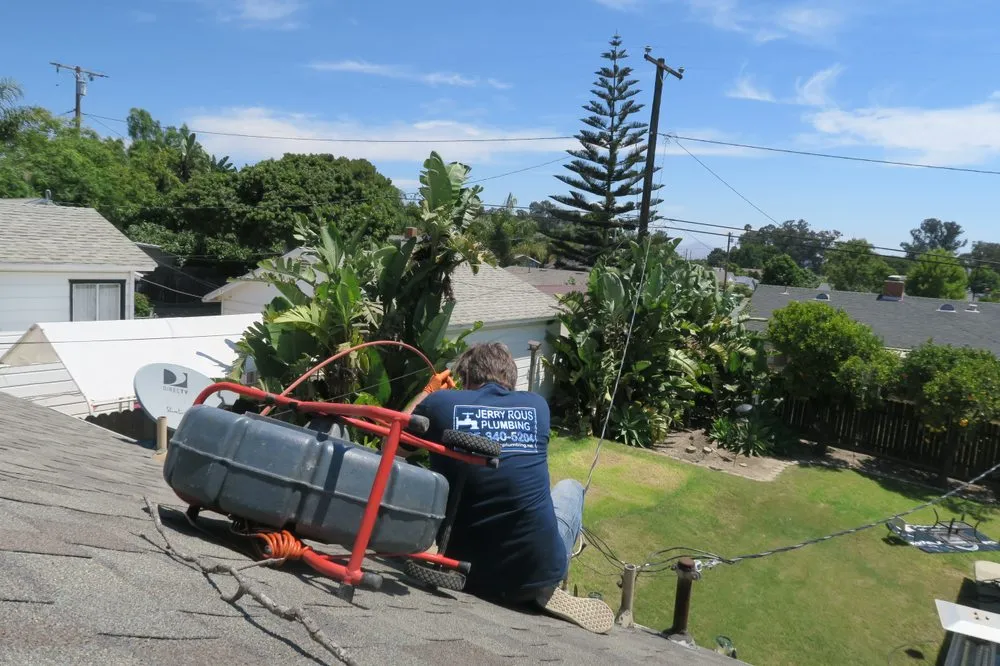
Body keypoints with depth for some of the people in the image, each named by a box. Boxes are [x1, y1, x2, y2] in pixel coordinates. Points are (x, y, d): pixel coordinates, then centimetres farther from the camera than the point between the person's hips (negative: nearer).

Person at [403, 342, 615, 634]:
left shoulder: (440, 403, -4)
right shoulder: (537, 405, 2)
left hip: (465, 570, 0)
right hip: (540, 569, 1)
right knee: (570, 487, 30)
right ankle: (546, 589, 15)